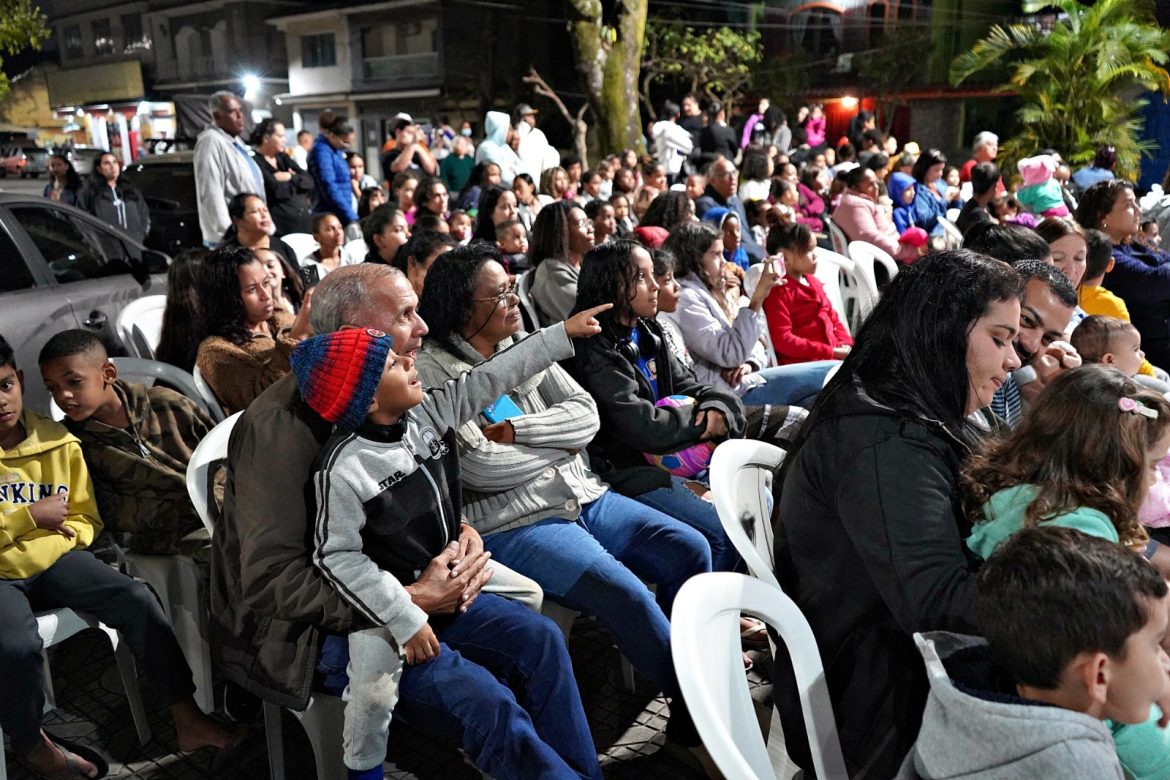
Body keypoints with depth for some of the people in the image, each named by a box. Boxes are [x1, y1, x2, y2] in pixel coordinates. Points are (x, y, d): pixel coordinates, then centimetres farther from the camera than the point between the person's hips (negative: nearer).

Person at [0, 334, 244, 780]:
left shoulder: (59, 443, 3)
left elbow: (86, 518, 12)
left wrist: (59, 532, -10)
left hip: (55, 559, 3)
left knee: (137, 600, -18)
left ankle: (187, 721, -8)